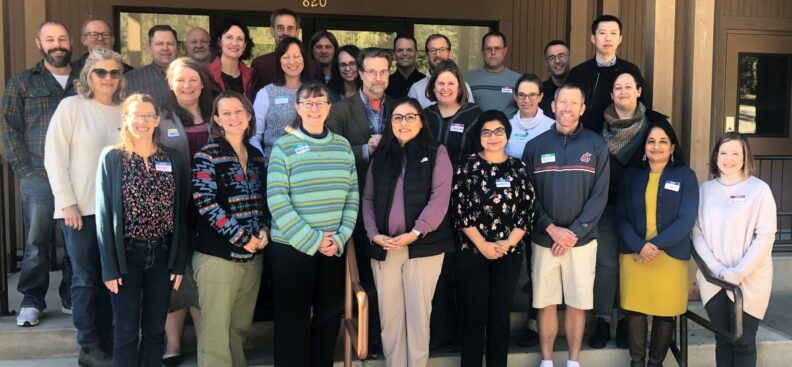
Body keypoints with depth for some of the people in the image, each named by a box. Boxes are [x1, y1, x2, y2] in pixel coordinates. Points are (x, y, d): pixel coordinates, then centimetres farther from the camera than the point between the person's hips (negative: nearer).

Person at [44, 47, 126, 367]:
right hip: (80, 208, -3)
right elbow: (54, 158, -4)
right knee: (85, 278, 3)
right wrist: (68, 203, -9)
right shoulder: (71, 106, -2)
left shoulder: (125, 111, 7)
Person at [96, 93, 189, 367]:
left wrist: (179, 262, 1)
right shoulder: (111, 158, -1)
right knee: (126, 332, 4)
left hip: (162, 254, 2)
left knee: (156, 331, 10)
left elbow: (181, 214, 5)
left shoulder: (174, 160, 5)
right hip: (126, 254, -2)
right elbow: (103, 214, -4)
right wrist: (109, 266, -9)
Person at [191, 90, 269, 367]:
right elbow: (206, 203, -15)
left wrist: (263, 231, -4)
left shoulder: (257, 156, 12)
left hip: (253, 256, 6)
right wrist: (241, 238, -18)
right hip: (218, 255, -5)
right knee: (216, 329, 1)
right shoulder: (207, 155, -6)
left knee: (240, 327, 15)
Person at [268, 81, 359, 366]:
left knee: (329, 315, 12)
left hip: (334, 246, 4)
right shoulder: (284, 146, -4)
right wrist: (312, 239, -14)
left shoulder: (342, 145, 7)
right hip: (292, 246, -3)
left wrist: (340, 237, -5)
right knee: (293, 319, 5)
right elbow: (277, 201, -11)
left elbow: (352, 196, 6)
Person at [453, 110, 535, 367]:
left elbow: (527, 210, 2)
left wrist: (507, 243, -10)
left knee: (500, 316, 10)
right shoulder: (468, 166, -1)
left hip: (510, 254, 2)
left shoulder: (518, 168, 6)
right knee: (474, 316, 3)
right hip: (472, 253, -2)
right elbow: (459, 210, -6)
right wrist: (483, 245, -11)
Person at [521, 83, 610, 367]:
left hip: (582, 240, 0)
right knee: (545, 302, 7)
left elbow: (599, 196, -4)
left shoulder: (596, 146, 0)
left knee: (577, 303, 8)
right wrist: (552, 229, -12)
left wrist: (574, 232, -12)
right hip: (544, 239, 1)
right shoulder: (535, 146, 3)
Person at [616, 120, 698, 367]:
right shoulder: (630, 176, 8)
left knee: (665, 313, 5)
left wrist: (655, 245, -16)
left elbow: (686, 220, -6)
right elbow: (621, 217, 2)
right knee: (635, 310, 5)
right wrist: (639, 246, -15)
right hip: (633, 255, 2)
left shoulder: (685, 176, 2)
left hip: (670, 257, -1)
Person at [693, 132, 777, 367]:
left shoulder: (759, 189, -4)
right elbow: (697, 233, 2)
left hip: (749, 282, -3)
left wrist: (738, 273, -14)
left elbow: (765, 236, -9)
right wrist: (717, 270, -10)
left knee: (743, 342, 4)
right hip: (713, 281, 3)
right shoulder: (705, 189, 6)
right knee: (722, 341, 11)